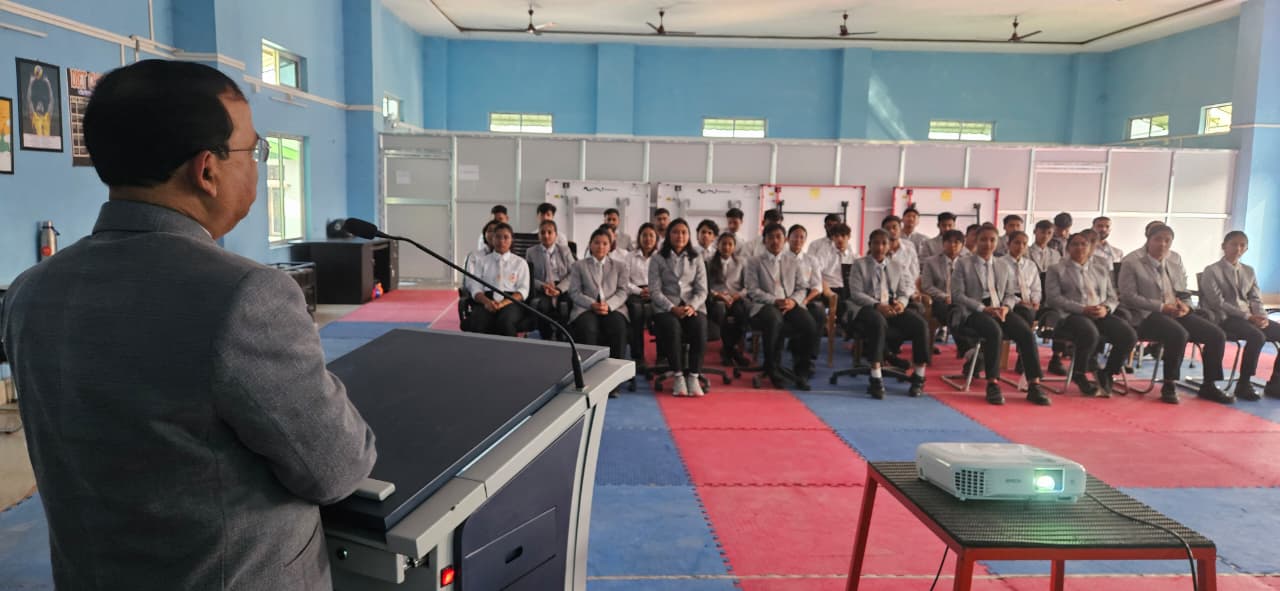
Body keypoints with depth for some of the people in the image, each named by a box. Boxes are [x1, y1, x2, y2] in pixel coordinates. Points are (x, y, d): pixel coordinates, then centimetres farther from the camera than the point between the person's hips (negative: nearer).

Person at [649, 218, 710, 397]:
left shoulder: (696, 260, 16)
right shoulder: (658, 260, 9)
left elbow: (701, 290, 7)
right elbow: (655, 291, -1)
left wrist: (692, 306, -13)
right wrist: (672, 308, -16)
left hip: (693, 306, 2)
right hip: (666, 307, -2)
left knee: (699, 327, -32)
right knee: (672, 327, -35)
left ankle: (693, 376, -24)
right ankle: (678, 376, -22)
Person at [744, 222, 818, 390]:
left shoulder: (792, 262, 22)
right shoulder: (755, 262, 9)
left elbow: (802, 288, 15)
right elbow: (753, 291, -1)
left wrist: (793, 301, -8)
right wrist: (775, 301, -15)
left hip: (790, 304, 4)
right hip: (764, 305, -3)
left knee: (809, 324, -28)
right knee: (775, 320, -39)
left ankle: (801, 371, -7)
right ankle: (774, 370, -20)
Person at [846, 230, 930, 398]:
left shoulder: (896, 266, 22)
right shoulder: (859, 265, 8)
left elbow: (904, 292, 16)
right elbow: (856, 293, -3)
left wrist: (901, 302, -10)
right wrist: (878, 305, -18)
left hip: (893, 307, 4)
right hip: (868, 307, -4)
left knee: (920, 324, -25)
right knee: (879, 323, -41)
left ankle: (918, 378, -15)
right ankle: (876, 379, -39)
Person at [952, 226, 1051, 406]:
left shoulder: (1004, 267, 21)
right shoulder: (963, 264, 5)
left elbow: (1011, 295, 18)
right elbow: (957, 295, -4)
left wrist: (1005, 307, -7)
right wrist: (983, 308, -17)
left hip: (999, 310, 5)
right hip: (973, 311, -5)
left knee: (1027, 333, -24)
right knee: (994, 331, -38)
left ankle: (1034, 386, -22)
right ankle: (993, 384, -30)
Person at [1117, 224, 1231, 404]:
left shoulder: (1175, 264, 16)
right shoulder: (1131, 262, -4)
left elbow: (1185, 294, 19)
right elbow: (1128, 296, -12)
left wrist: (1185, 306, -6)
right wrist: (1161, 307, -18)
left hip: (1176, 313, 7)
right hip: (1146, 315, -7)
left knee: (1217, 335, -9)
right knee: (1179, 334, -34)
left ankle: (1209, 386, 5)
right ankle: (1170, 385, -18)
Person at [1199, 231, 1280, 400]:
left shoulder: (1249, 271, 18)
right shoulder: (1212, 271, -3)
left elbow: (1255, 299, 14)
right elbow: (1218, 303, -11)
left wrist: (1261, 316, -8)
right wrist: (1247, 316, -19)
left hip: (1249, 317, 7)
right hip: (1224, 318, -7)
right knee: (1257, 336, -34)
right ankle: (1244, 385, -22)